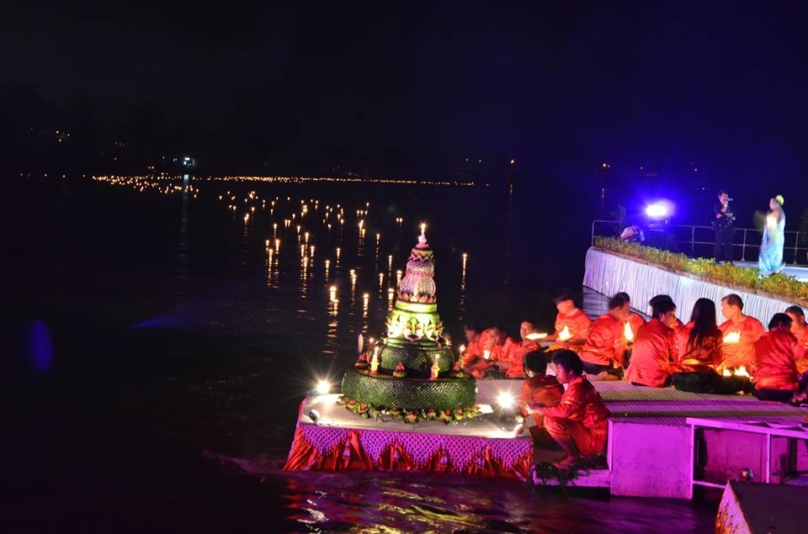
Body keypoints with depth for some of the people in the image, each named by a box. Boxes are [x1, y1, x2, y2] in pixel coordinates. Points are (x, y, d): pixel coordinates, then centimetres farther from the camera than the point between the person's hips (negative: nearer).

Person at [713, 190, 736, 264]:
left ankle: (729, 261, 2)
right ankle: (716, 261, -7)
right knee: (718, 244, -7)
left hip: (728, 227, 5)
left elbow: (733, 216, 6)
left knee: (728, 244, 1)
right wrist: (725, 206, -8)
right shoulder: (717, 205, 3)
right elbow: (719, 215, -13)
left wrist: (724, 214, -6)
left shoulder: (729, 206, 16)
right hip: (720, 227, -4)